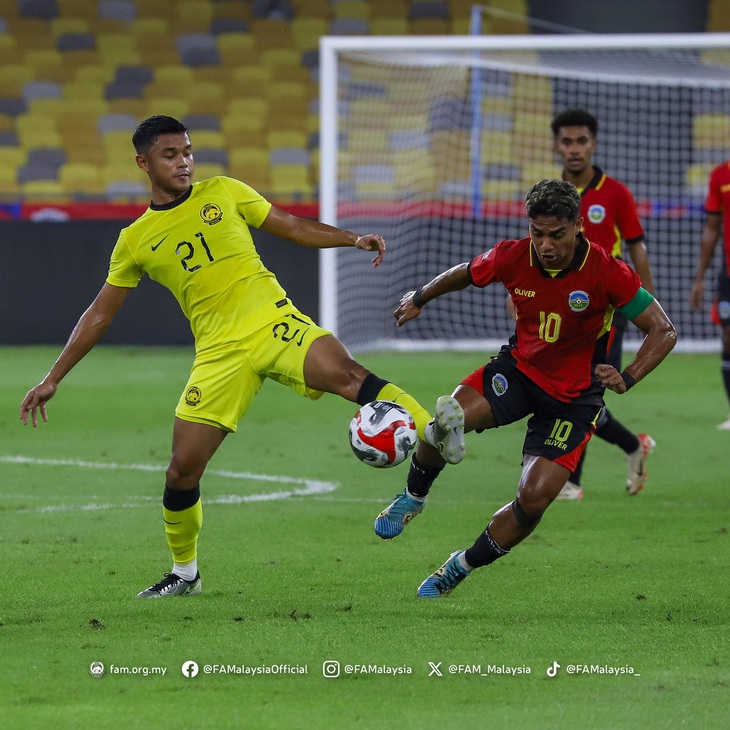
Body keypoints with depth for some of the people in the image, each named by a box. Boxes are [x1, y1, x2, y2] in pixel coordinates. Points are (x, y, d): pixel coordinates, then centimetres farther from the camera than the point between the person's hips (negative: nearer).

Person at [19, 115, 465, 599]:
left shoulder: (223, 193, 10)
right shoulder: (136, 241, 12)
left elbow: (292, 227, 16)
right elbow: (99, 315, 18)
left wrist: (354, 239, 2)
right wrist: (53, 379, 17)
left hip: (275, 322, -1)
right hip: (220, 353, 1)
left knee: (345, 374, -31)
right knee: (183, 470, -2)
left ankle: (435, 433, -39)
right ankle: (185, 573, 19)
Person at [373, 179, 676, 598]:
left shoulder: (608, 272, -23)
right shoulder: (512, 258, -14)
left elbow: (664, 331, -17)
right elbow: (466, 274, 11)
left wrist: (627, 378, -32)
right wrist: (419, 298, 26)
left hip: (574, 397, -2)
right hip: (519, 369, 2)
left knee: (535, 498, -16)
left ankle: (464, 567, 9)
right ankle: (414, 496, 5)